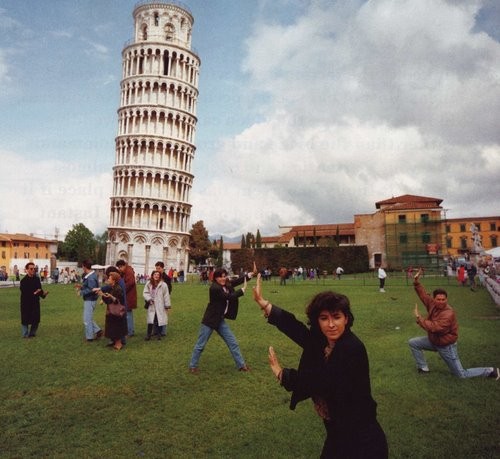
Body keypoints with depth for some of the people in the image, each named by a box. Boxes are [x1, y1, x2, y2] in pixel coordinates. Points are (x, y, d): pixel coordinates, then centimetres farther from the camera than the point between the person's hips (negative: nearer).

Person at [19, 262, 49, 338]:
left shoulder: (37, 279, 4)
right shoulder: (24, 280, -11)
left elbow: (39, 290, 5)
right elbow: (24, 292, -17)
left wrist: (43, 294, -15)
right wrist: (33, 293, -28)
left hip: (35, 302, 5)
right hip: (26, 303, -5)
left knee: (36, 320, 8)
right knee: (25, 320, 3)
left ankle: (32, 334, 23)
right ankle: (25, 335, 16)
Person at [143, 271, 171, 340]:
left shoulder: (163, 285, -11)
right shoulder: (148, 284, -1)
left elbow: (166, 295, -7)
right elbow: (145, 293, 3)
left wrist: (167, 305, -5)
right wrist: (149, 299, -15)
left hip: (160, 306, -2)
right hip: (151, 305, 2)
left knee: (160, 319, 2)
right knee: (150, 320, 2)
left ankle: (159, 333, 18)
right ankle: (149, 334, 13)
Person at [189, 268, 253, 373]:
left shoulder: (226, 285, 1)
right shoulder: (214, 288, -24)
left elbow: (237, 281, 1)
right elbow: (230, 297, -26)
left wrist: (250, 274, -12)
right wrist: (243, 290, -18)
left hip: (220, 320, 8)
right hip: (210, 320, -8)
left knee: (232, 342, 11)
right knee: (200, 345, 6)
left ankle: (241, 365, 22)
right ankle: (192, 366, 24)